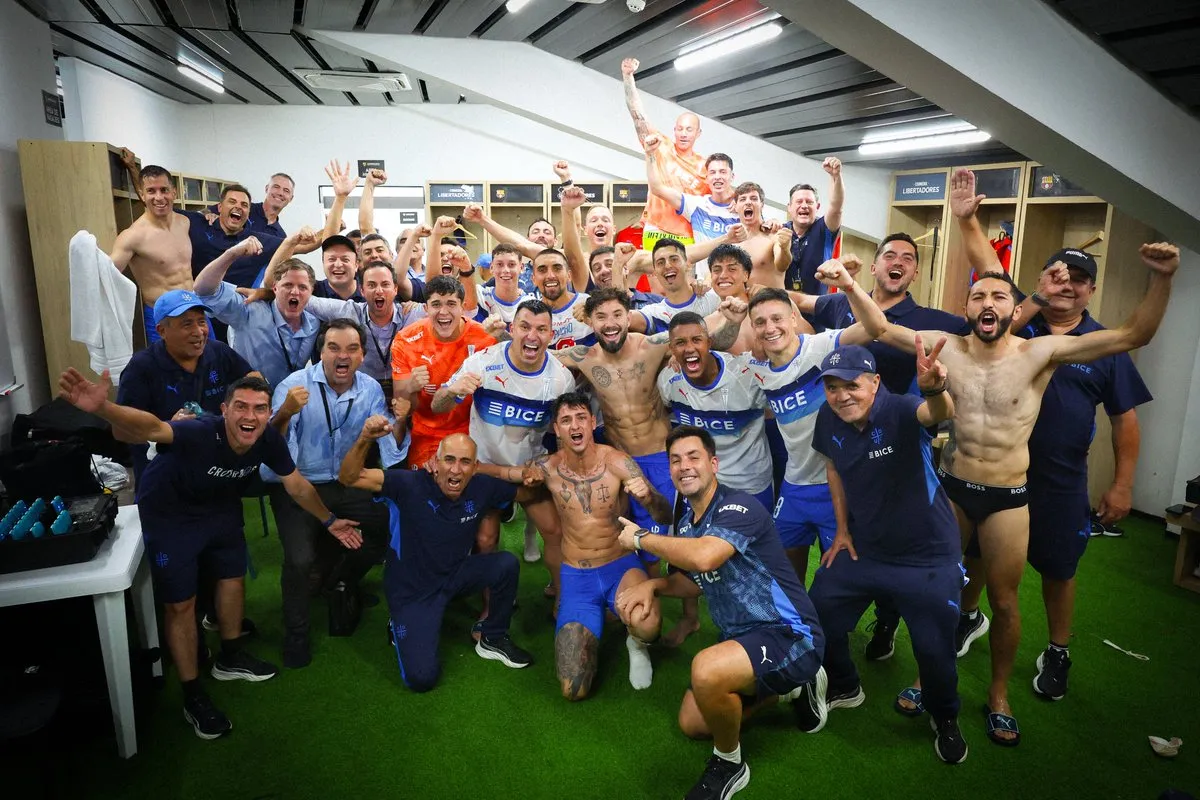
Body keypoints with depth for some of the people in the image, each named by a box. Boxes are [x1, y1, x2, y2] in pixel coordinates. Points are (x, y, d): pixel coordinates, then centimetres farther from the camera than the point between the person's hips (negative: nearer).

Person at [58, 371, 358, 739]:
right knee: (181, 603, -1)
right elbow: (151, 428, -61)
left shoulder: (269, 440, -24)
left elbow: (297, 485, -8)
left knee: (233, 576, 18)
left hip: (220, 506, 6)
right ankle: (193, 697, 16)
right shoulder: (199, 433, -40)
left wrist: (328, 520, 1)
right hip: (169, 512, -6)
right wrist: (102, 408, -81)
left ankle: (230, 658, 42)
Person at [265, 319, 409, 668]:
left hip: (347, 484, 4)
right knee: (300, 558, -22)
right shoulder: (294, 384, -13)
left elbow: (390, 449, -5)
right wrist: (285, 412, -40)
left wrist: (399, 421, -24)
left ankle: (340, 581, 23)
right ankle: (295, 634, 9)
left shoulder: (371, 389, -1)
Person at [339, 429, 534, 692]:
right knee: (422, 678, -16)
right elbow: (349, 477, -28)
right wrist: (365, 440, -47)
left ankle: (493, 639, 3)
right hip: (411, 590, -4)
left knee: (507, 563, -22)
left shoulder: (482, 488, -12)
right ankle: (400, 626, 17)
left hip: (455, 576, 4)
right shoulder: (411, 485, -24)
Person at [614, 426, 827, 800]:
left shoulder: (740, 507, -22)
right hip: (741, 638, 10)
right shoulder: (685, 521, 5)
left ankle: (729, 764, -4)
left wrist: (641, 538, -24)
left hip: (789, 635, -10)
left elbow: (704, 558, -41)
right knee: (692, 723, 17)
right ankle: (792, 687, 28)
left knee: (706, 670, -36)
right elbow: (692, 580, 19)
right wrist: (652, 585, -3)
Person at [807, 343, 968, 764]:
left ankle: (945, 720, 34)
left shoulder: (900, 412, -25)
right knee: (819, 618, 10)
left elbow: (939, 413, -48)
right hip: (862, 548, 5)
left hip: (927, 556, -5)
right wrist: (842, 530, 8)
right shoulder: (828, 419, -9)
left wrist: (934, 390, -71)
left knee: (934, 649, 0)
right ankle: (845, 688, 40)